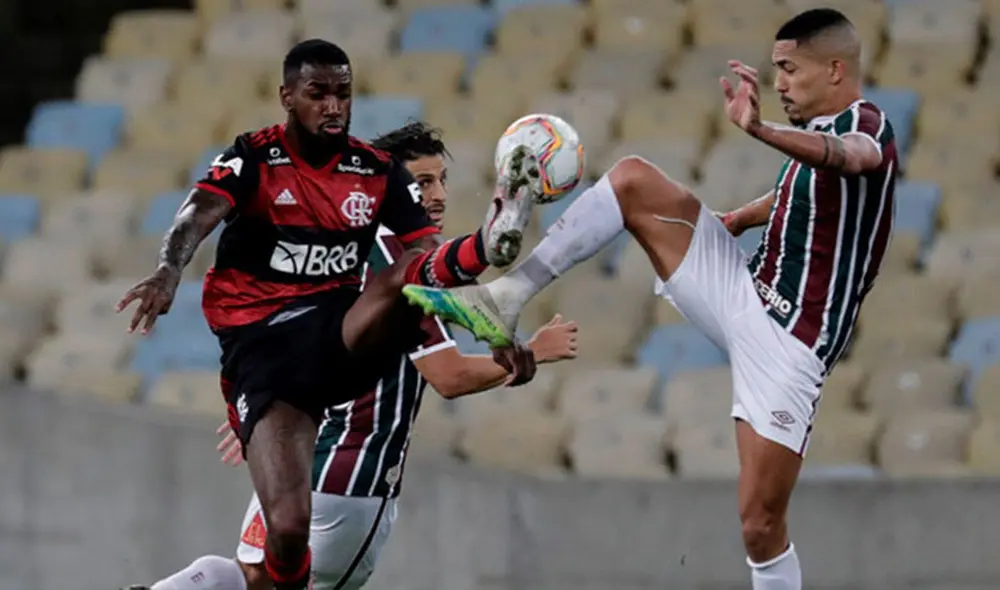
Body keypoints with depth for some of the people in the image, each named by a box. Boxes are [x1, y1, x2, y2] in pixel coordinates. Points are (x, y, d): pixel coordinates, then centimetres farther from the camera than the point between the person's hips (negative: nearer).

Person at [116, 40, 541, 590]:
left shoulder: (378, 172, 7)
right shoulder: (255, 158, -3)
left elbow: (434, 255, 3)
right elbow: (200, 213, -22)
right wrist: (168, 271, -45)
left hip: (346, 336, 3)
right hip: (263, 346, -3)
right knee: (288, 527, -21)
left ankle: (491, 244, -58)